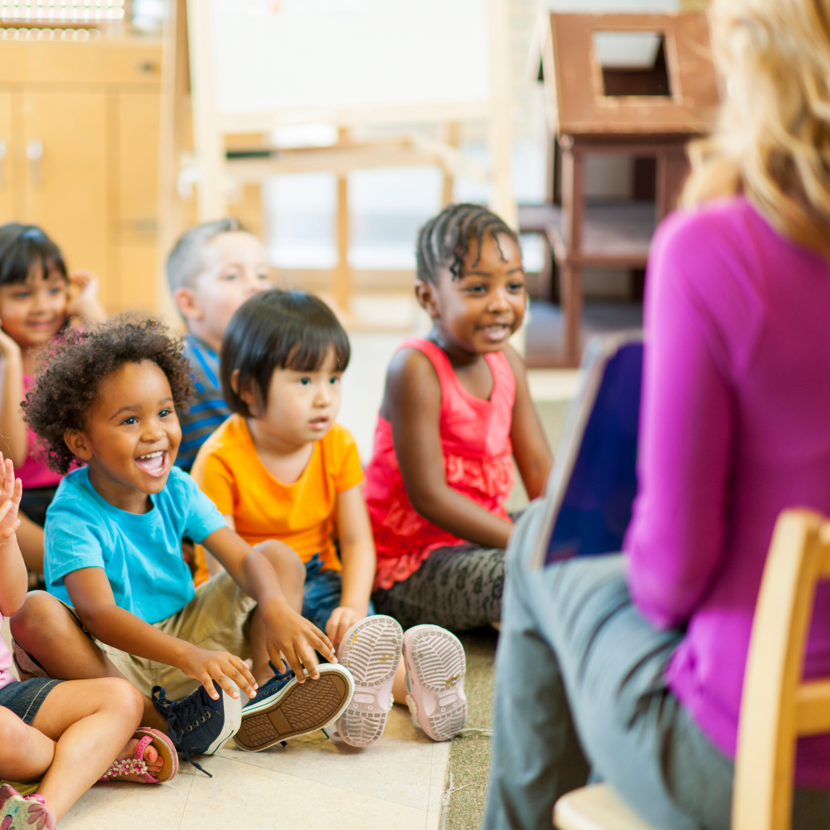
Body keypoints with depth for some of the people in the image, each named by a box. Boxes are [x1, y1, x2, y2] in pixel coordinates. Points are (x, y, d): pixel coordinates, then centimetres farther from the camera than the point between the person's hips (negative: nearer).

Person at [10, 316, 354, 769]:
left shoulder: (177, 490, -3)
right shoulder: (73, 514, -20)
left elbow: (244, 559, -10)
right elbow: (98, 613, -34)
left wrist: (276, 609, -35)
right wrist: (188, 657, -49)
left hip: (186, 628, 5)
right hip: (109, 659, -5)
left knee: (280, 556, -3)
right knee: (35, 613, -35)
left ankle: (261, 694, -22)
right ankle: (162, 722, -32)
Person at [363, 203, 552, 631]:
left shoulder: (506, 361, 5)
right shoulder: (415, 368, -20)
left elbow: (540, 470, 3)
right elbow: (428, 495, -23)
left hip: (477, 534, 8)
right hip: (407, 569, -8)